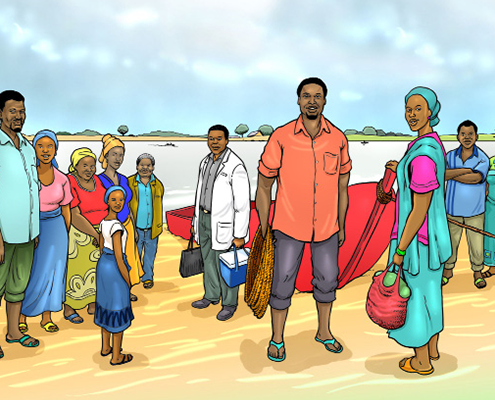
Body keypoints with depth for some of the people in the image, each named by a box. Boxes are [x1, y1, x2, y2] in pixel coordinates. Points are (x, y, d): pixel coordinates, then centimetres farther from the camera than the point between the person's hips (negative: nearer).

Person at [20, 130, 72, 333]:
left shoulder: (62, 179, -1)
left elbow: (66, 209, 7)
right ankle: (21, 316, 25)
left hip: (55, 229, 2)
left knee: (51, 272, 9)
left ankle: (46, 317, 23)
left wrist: (66, 236, 8)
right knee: (28, 273, 4)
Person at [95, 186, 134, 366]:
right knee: (118, 310, 4)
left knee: (107, 305, 21)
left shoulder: (103, 222, 2)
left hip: (103, 265, 9)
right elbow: (119, 258, -24)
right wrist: (128, 282, -13)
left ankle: (105, 347, 36)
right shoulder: (117, 226, -25)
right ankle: (116, 356, 16)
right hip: (115, 269, -9)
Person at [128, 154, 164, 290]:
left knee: (150, 254, 11)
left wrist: (160, 225, 13)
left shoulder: (158, 184, 7)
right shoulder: (129, 183, 0)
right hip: (135, 228, -2)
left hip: (152, 229, 2)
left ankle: (148, 277, 25)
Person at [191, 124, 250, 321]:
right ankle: (211, 296, 39)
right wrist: (195, 221, 18)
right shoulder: (205, 162, 5)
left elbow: (243, 203, -19)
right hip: (204, 217, 8)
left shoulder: (235, 166, -21)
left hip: (224, 222, -7)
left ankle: (229, 303, 25)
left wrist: (240, 235, -18)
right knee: (208, 260, 19)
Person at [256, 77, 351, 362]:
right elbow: (264, 186, -6)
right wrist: (263, 230, -4)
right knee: (283, 282, 4)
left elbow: (342, 185, 5)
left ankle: (324, 332, 38)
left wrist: (340, 226, 9)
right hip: (290, 224, -3)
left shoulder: (338, 139, -5)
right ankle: (277, 338, 26)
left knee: (327, 279, 16)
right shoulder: (281, 138, -14)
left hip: (326, 225, 3)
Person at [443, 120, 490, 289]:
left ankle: (477, 272, 28)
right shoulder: (450, 156, -1)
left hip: (475, 211, -1)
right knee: (450, 242, 12)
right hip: (453, 210, 1)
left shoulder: (483, 158, -7)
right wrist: (466, 170, -23)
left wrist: (450, 174, -19)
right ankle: (448, 270, 31)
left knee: (477, 245, 6)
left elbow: (477, 178, -24)